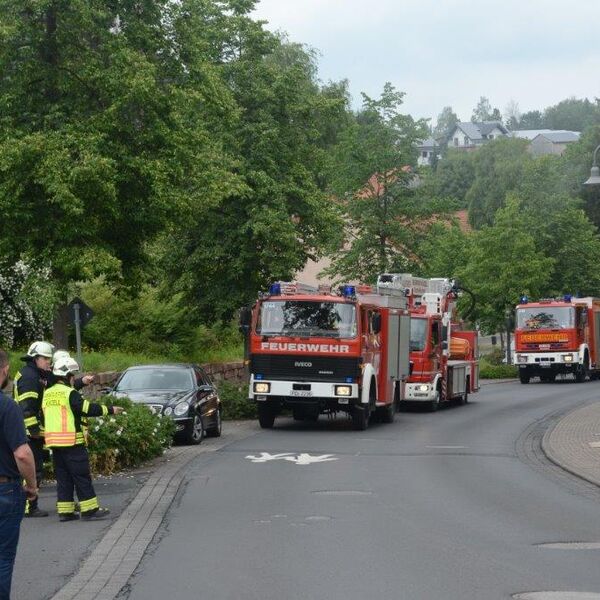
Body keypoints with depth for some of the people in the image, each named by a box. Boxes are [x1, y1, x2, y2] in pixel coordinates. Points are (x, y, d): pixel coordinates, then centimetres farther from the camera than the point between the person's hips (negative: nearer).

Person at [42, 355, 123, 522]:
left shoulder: (47, 394, 12)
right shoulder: (70, 393, -11)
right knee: (82, 477, -2)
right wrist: (110, 410, -10)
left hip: (54, 442, 7)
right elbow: (87, 408, -17)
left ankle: (65, 511, 11)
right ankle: (90, 510, -1)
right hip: (72, 442, -7)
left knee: (63, 477, 12)